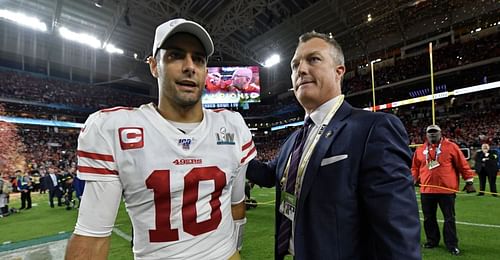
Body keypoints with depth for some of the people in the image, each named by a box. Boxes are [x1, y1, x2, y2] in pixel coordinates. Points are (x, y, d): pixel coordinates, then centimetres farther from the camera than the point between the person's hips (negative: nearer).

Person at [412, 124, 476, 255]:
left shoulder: (451, 146, -1)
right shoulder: (420, 150, 7)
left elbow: (463, 164, 1)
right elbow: (415, 167, 14)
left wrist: (469, 181, 1)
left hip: (447, 189, -3)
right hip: (426, 190, 3)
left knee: (449, 218, 7)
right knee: (428, 218, 13)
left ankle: (452, 245, 19)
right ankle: (432, 240, 28)